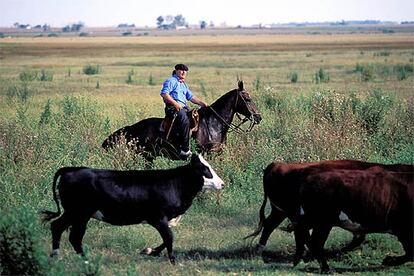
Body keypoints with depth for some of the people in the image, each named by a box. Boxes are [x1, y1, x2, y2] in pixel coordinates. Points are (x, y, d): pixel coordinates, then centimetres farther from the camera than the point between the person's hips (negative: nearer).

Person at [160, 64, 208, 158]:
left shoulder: (184, 84, 29)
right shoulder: (171, 81, 0)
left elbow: (191, 97, 29)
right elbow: (163, 93, -13)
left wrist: (202, 103, 15)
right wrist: (175, 103, -21)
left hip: (184, 107, 10)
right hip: (173, 107, -10)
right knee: (185, 121, -33)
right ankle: (185, 150, -36)